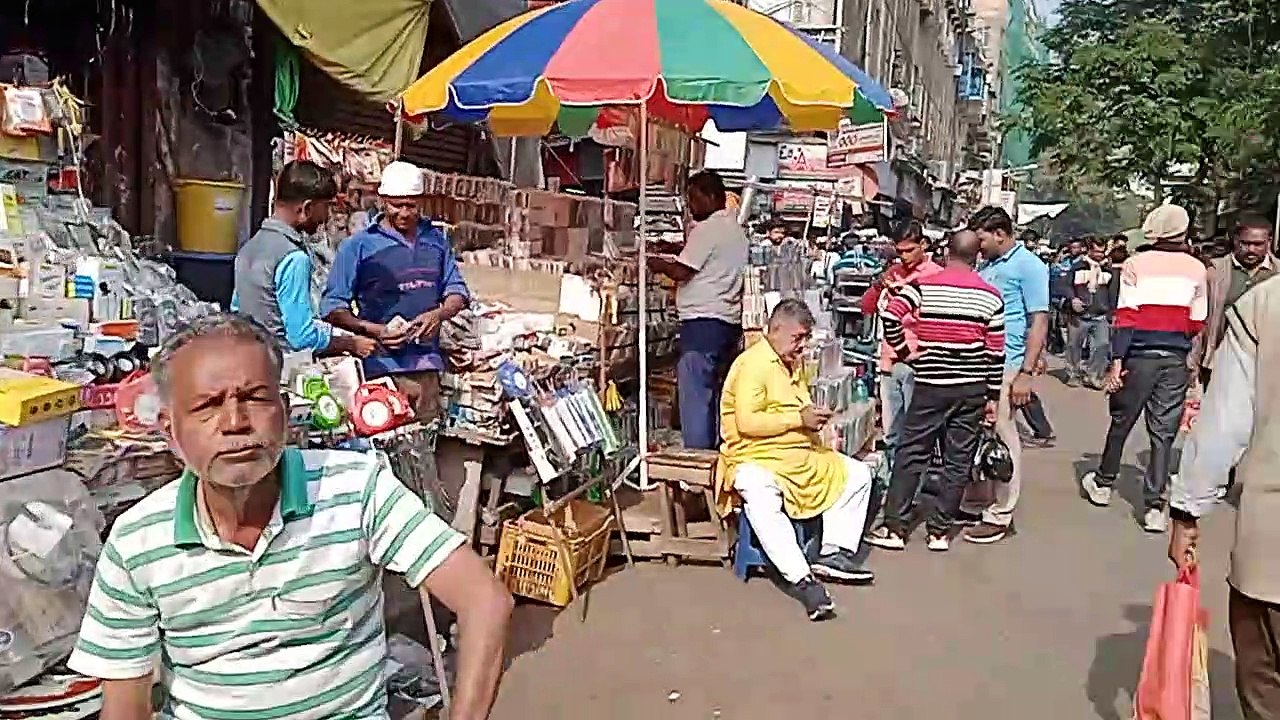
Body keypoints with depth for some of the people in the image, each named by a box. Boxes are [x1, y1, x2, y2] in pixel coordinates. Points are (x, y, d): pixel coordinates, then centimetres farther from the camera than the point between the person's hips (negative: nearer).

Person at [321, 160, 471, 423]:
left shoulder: (436, 240, 16)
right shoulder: (358, 245, 3)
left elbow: (457, 292, 20)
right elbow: (333, 307, 1)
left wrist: (438, 314, -2)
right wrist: (373, 330, -15)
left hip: (427, 363, 4)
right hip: (381, 365, -4)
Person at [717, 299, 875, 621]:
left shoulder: (794, 365, 17)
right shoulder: (753, 364, -12)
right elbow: (747, 422, -22)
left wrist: (813, 418, 9)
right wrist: (798, 419, -21)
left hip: (802, 456, 10)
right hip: (756, 457, -9)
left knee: (857, 474, 4)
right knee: (762, 498, -39)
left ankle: (835, 553, -3)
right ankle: (801, 580, -40)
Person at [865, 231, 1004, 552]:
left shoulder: (923, 285, -4)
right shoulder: (991, 296, 2)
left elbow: (890, 315, -16)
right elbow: (996, 351, 2)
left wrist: (903, 350, 0)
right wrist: (993, 397, 9)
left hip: (931, 387, -2)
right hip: (972, 389, 2)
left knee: (911, 455, 6)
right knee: (958, 461, 9)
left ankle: (894, 528, 7)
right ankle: (940, 531, 14)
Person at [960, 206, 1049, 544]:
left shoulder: (1029, 266, -5)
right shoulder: (985, 265, 15)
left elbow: (1039, 321, -10)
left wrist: (1026, 373, -16)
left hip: (1004, 365, -7)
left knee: (1002, 437, -2)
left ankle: (1000, 516, 6)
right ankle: (977, 502, 25)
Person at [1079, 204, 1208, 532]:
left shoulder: (1136, 264, -5)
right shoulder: (1197, 269, 3)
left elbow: (1126, 316, -10)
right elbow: (1197, 324, 7)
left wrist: (1117, 361, -10)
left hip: (1140, 355, -1)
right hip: (1177, 358, 2)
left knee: (1121, 420, 15)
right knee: (1164, 432, 5)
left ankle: (1103, 483, 31)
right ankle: (1155, 507, 4)